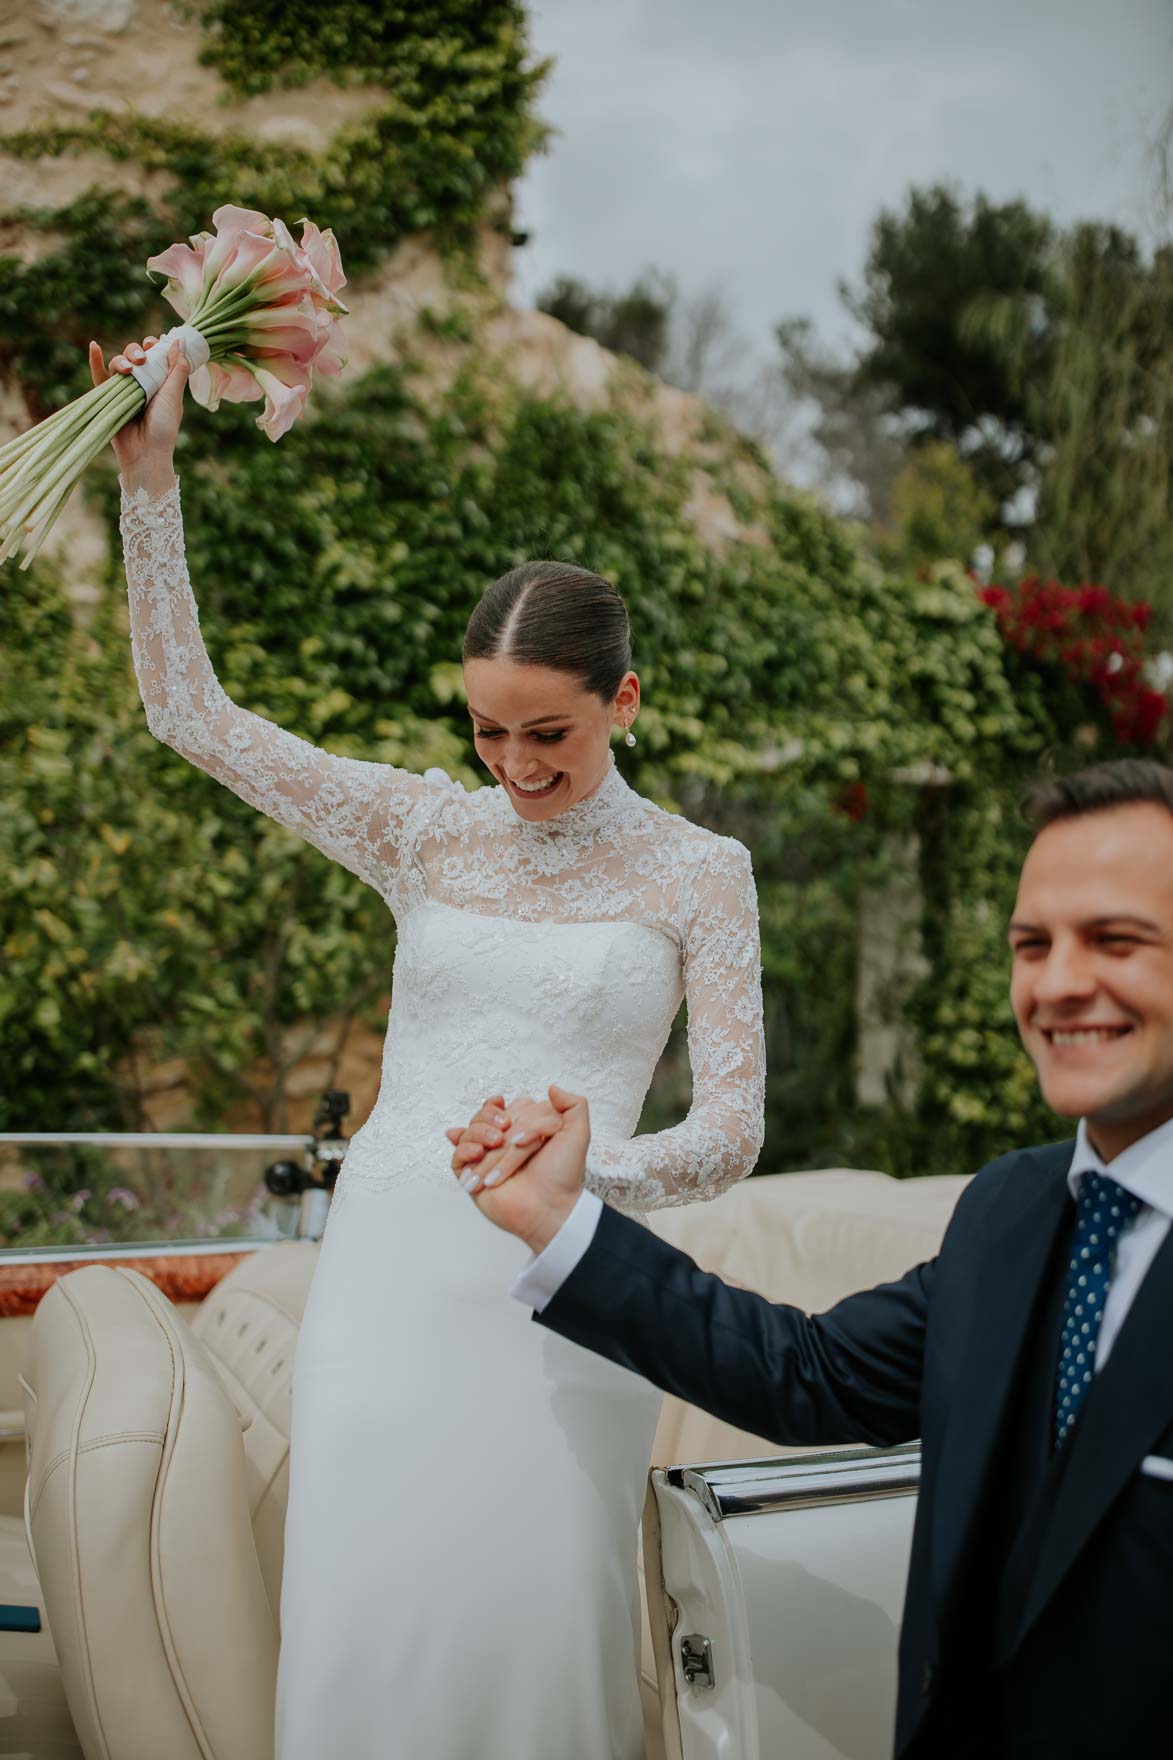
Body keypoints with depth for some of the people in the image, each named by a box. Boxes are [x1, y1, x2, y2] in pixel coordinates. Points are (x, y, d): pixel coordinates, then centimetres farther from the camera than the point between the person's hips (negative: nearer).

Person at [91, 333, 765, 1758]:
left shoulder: (698, 873, 1)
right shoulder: (421, 829, 6)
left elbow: (732, 1126, -3)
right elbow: (188, 708, 5)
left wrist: (595, 1176, -23)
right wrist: (149, 475, 0)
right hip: (390, 1267, 2)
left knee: (533, 1633, 1)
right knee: (359, 1625, 2)